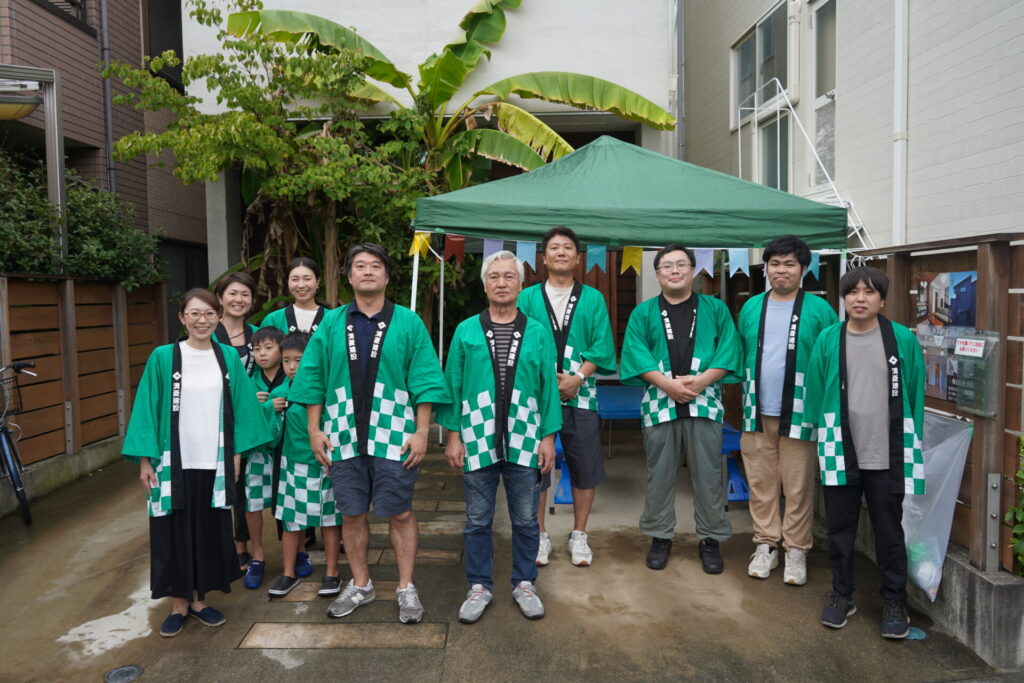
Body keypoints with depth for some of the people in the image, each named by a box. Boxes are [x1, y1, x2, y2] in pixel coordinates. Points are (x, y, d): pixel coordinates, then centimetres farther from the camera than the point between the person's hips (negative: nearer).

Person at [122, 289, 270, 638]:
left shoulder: (229, 357, 3)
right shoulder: (163, 357, -3)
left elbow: (240, 407, 7)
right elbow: (147, 409, -2)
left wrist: (236, 453, 4)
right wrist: (144, 460, -5)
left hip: (215, 463, 2)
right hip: (174, 462, -2)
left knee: (211, 531, 10)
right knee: (175, 532, 7)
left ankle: (199, 599, 27)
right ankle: (179, 604, 23)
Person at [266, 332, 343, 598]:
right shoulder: (279, 393, -3)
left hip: (325, 465, -2)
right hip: (294, 465, 2)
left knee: (329, 519, 9)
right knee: (290, 520, 10)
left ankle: (331, 573, 24)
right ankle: (289, 574, 27)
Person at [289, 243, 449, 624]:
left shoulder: (408, 323, 1)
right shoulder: (331, 324, 8)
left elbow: (424, 380, -3)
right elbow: (312, 378, 8)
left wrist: (421, 432, -9)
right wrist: (314, 429, 3)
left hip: (393, 436, -2)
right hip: (344, 436, 3)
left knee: (400, 513, 3)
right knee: (352, 514, 11)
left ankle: (406, 589, 18)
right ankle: (360, 586, 28)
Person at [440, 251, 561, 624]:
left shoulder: (538, 333, 4)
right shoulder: (466, 331, 4)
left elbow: (549, 388, 4)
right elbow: (452, 385, 4)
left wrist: (548, 437, -1)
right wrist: (453, 435, -1)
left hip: (524, 443, 0)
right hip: (478, 442, 0)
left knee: (526, 520, 10)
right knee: (478, 521, 10)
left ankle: (524, 584, 27)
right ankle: (479, 586, 25)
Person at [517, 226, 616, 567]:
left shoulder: (593, 299, 8)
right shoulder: (527, 298, 6)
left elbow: (602, 347, 2)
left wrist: (577, 378, -12)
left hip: (580, 395, 1)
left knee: (586, 468, 6)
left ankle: (579, 536, 23)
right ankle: (539, 536, 20)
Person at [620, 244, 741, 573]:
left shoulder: (715, 309, 9)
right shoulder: (643, 313, 9)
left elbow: (728, 350, 0)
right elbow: (636, 354, -2)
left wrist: (701, 380, -14)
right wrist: (668, 384, -14)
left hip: (704, 402, 0)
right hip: (660, 403, 0)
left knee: (708, 474, 4)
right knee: (659, 474, 6)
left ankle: (710, 539, 18)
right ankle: (660, 537, 19)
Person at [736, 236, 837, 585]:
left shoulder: (818, 309, -2)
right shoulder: (751, 308, 9)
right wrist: (745, 398, 9)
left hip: (799, 414, -3)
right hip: (757, 413, 3)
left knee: (798, 487, 5)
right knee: (761, 483, 10)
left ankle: (796, 550, 19)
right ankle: (765, 545, 24)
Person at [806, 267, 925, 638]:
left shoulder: (904, 339, -3)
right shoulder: (828, 340, -1)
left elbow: (915, 395, 2)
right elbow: (815, 393, 3)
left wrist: (912, 446, 3)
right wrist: (824, 436, 2)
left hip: (888, 455, -1)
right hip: (839, 452, 1)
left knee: (889, 530, 10)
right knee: (840, 528, 12)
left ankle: (895, 601, 26)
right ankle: (841, 595, 28)